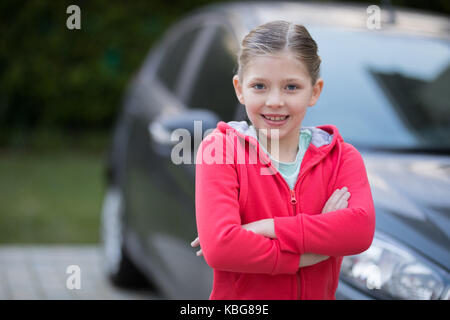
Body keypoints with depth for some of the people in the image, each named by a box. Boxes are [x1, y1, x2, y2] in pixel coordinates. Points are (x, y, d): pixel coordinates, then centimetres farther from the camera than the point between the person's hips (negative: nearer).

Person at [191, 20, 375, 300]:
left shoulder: (341, 157, 3)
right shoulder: (220, 149, -4)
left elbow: (361, 229, -16)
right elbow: (218, 247, -18)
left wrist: (266, 228, -20)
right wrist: (310, 253, -16)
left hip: (319, 294, 2)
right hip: (238, 297, -2)